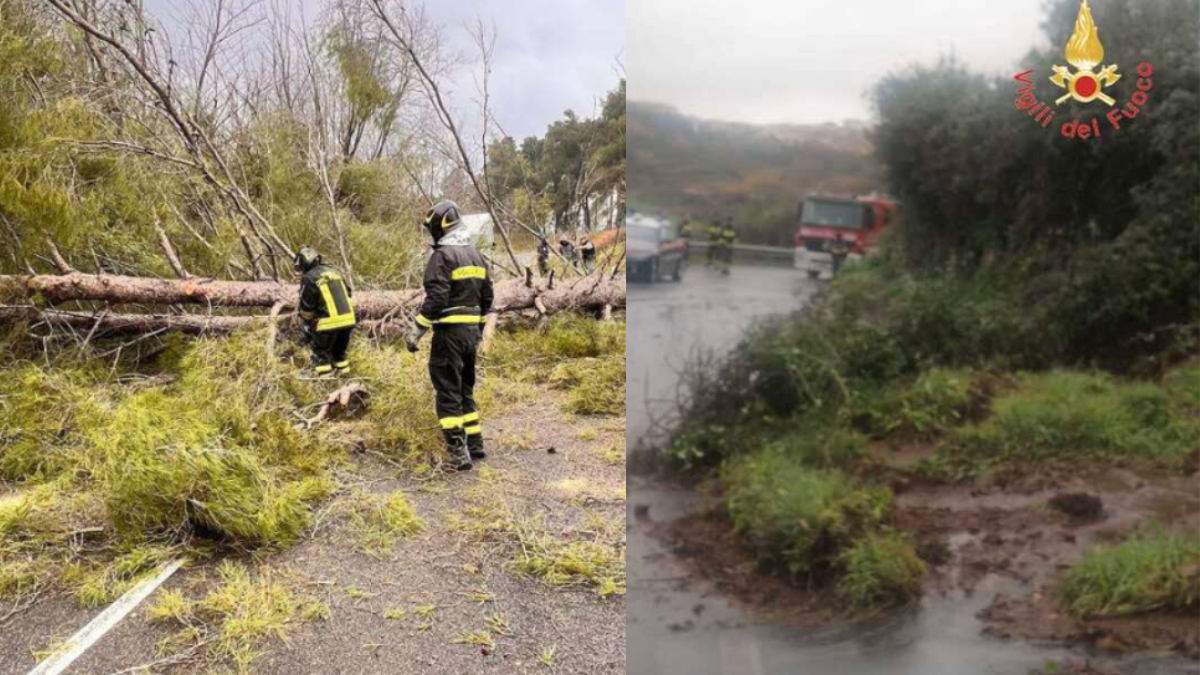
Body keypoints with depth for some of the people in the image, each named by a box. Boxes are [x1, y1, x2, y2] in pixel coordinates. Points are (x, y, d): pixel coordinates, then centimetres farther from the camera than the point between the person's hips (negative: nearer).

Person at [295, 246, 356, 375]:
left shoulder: (309, 279, -3)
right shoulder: (334, 271, 14)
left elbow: (306, 309, 0)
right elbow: (350, 295, 18)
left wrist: (307, 331, 13)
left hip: (329, 323, -5)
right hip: (348, 320, 5)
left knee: (321, 354, 11)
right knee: (340, 352, 23)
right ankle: (343, 372, 30)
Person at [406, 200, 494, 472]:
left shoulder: (443, 255, -13)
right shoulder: (477, 256, 13)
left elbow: (436, 299, -20)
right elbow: (486, 299, 17)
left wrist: (416, 332, -14)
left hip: (449, 332, -8)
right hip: (471, 331, 8)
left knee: (448, 393, -3)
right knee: (466, 389, 19)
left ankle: (459, 453, -5)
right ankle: (475, 444, 23)